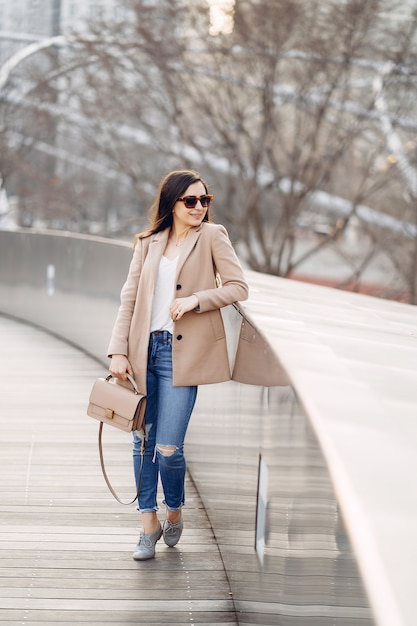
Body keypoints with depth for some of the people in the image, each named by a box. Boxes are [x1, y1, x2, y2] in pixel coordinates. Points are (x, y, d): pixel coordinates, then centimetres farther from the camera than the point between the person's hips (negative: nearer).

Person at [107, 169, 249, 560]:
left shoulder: (212, 236, 2)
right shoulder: (148, 243, 11)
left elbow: (238, 287, -3)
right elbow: (129, 298, 9)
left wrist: (196, 299, -17)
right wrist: (118, 351, 0)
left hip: (184, 353, -4)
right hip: (146, 350, 4)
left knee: (168, 447, -7)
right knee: (143, 441, 7)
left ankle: (174, 512, 21)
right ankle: (149, 525, 19)